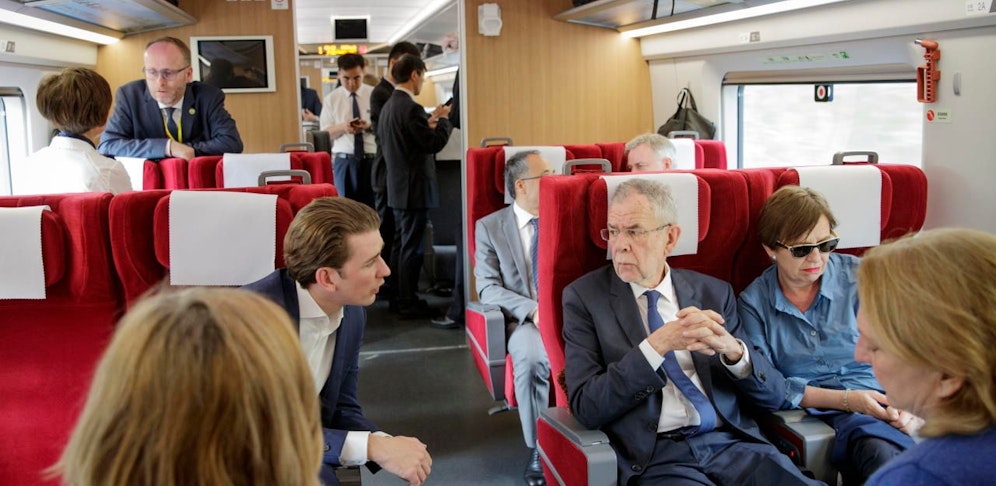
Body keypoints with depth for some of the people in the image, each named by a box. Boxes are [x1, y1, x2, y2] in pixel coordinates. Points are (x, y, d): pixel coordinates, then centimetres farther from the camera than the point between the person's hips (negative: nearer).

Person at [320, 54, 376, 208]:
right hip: (344, 160, 0)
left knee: (373, 205, 3)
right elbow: (325, 132, 3)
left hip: (372, 159, 0)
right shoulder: (332, 99, 4)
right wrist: (342, 127, -17)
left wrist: (369, 126, -20)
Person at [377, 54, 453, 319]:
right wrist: (442, 120, -2)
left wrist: (429, 123, 13)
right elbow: (435, 143, -19)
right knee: (412, 247, -2)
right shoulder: (411, 108, -20)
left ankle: (398, 297, 25)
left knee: (401, 243, 17)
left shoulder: (388, 106, 10)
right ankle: (408, 303, 4)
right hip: (414, 187, -10)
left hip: (397, 187, 10)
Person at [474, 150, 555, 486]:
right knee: (532, 356, -36)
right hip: (522, 320, -2)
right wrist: (532, 309, -20)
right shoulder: (489, 227, 5)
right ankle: (538, 448, -20)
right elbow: (488, 288, -3)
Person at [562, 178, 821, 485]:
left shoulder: (715, 293, 12)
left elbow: (772, 396, 9)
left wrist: (732, 348, -12)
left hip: (733, 441, 3)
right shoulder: (584, 297, 3)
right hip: (654, 455, -3)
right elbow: (585, 406, -6)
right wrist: (659, 344, -16)